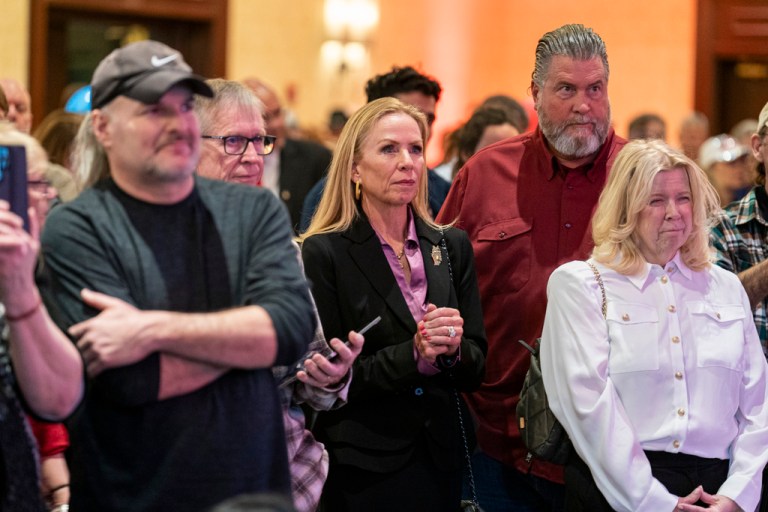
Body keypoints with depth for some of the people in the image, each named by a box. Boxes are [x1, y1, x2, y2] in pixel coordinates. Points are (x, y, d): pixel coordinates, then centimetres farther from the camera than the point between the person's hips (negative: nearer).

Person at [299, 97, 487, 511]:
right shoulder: (323, 253, -8)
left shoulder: (452, 246, 6)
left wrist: (454, 349, -15)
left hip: (441, 460, 4)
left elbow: (476, 369, 6)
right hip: (361, 470, -4)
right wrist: (412, 356, -22)